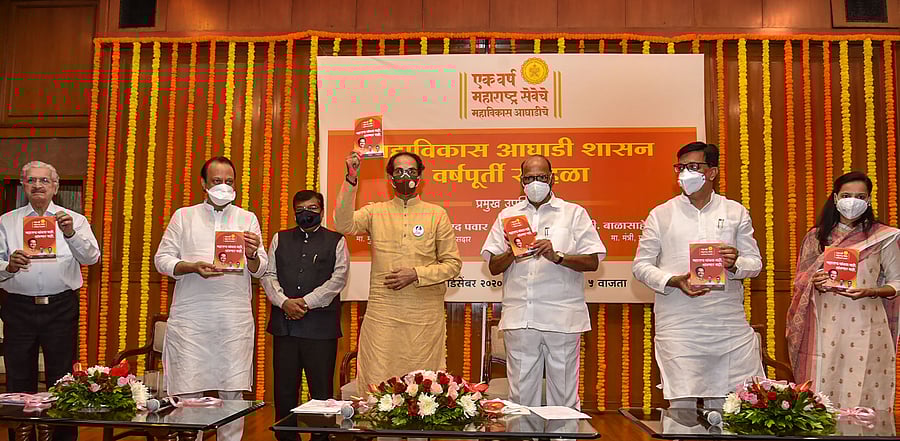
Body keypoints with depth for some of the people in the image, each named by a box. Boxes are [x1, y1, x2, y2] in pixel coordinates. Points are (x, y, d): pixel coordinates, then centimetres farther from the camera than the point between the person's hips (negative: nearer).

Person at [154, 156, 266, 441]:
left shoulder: (248, 219, 15)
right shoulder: (183, 216, 13)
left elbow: (260, 270, 12)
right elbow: (162, 260, 7)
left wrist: (252, 255, -11)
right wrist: (193, 267, -11)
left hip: (235, 318, 1)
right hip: (190, 316, 0)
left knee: (233, 393, 0)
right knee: (188, 393, -1)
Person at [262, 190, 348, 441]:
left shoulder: (336, 241, 8)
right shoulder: (280, 239, 17)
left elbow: (338, 278, -3)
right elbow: (268, 274, 8)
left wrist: (306, 302, -11)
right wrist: (284, 302, -9)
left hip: (320, 325, -3)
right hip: (284, 324, 3)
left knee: (321, 389, 0)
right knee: (284, 389, 6)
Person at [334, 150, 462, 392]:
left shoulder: (436, 214, 7)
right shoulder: (375, 212, 9)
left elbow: (452, 263, 6)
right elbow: (343, 225, -11)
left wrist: (416, 274, -8)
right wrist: (351, 180, -20)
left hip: (425, 316, 0)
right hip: (381, 313, 0)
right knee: (377, 386, 1)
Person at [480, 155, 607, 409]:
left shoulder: (574, 213, 7)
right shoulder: (507, 216, 15)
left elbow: (592, 262, 0)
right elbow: (493, 267, 12)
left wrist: (557, 256, -14)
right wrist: (512, 254, -8)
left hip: (562, 318, -2)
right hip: (519, 318, 2)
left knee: (564, 393, 4)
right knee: (521, 393, 7)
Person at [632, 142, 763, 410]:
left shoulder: (736, 212, 12)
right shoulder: (661, 215, 7)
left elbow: (755, 262, 12)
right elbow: (641, 265, 5)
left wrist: (735, 264, -12)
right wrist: (674, 281, -13)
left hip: (729, 326, 2)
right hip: (678, 328, -1)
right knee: (682, 405, -3)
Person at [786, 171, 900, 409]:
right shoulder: (816, 236, 11)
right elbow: (800, 281, 14)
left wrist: (870, 291, -11)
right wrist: (815, 282, -8)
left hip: (866, 328, -1)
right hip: (826, 327, 1)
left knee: (864, 394, -4)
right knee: (824, 391, 0)